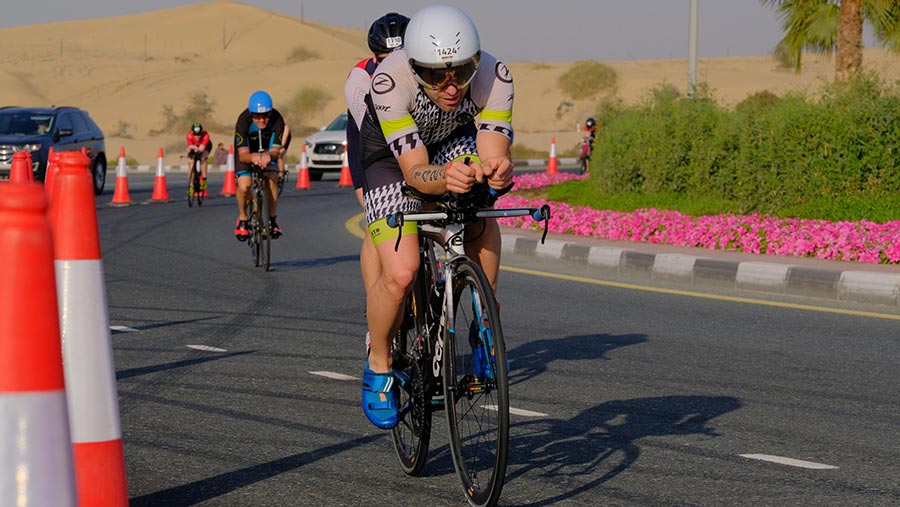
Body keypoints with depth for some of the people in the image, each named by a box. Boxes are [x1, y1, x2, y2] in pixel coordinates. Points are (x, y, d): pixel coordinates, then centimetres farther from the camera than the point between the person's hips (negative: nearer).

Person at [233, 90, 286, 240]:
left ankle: (273, 218, -3)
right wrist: (253, 157, -61)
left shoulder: (277, 120, -31)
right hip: (247, 152, -1)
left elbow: (275, 150, -31)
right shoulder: (243, 121, -35)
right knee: (243, 186, -22)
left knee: (271, 180, -25)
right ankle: (243, 219, 7)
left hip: (267, 151, 1)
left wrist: (269, 156, -56)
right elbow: (243, 154, -37)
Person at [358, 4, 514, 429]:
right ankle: (378, 367, 5)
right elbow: (415, 171, -40)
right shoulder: (390, 80, -38)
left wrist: (498, 171, -60)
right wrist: (444, 179, -62)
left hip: (452, 143, 2)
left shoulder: (494, 76, -32)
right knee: (401, 275, -22)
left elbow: (494, 155, -36)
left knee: (480, 215, -32)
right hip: (391, 157, -2)